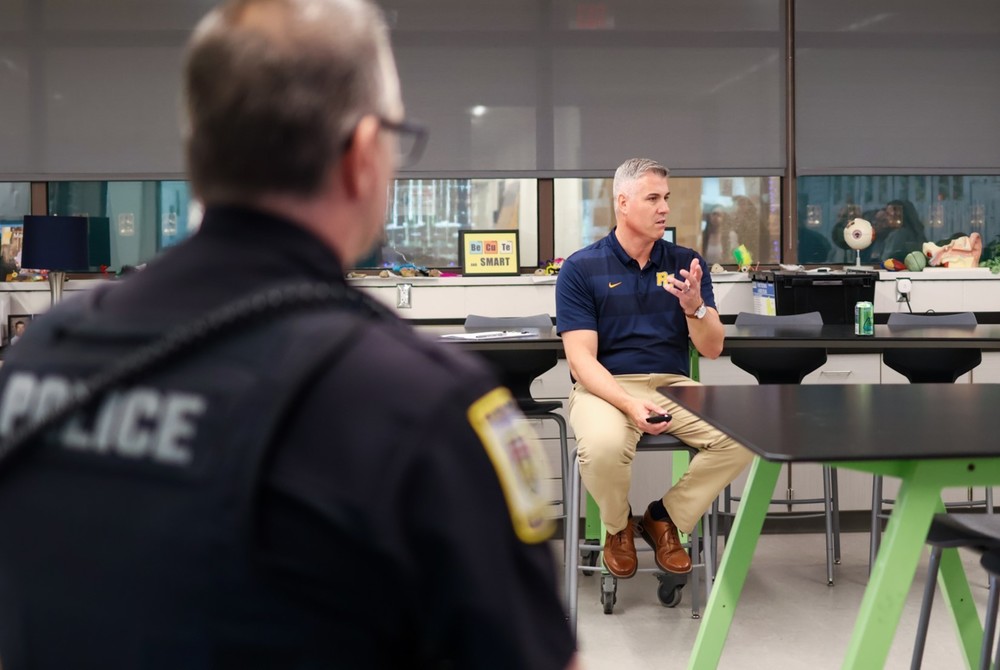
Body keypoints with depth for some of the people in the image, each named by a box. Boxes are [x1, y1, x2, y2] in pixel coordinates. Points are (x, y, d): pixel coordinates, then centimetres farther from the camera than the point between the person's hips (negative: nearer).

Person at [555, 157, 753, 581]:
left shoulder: (686, 263, 6)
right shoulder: (580, 269, -4)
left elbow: (712, 349, 3)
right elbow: (581, 359, -12)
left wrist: (694, 305, -18)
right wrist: (630, 405, -28)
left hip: (674, 385, 4)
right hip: (605, 387, -3)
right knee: (603, 447, -37)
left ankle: (666, 519, 2)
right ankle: (618, 527, 0)